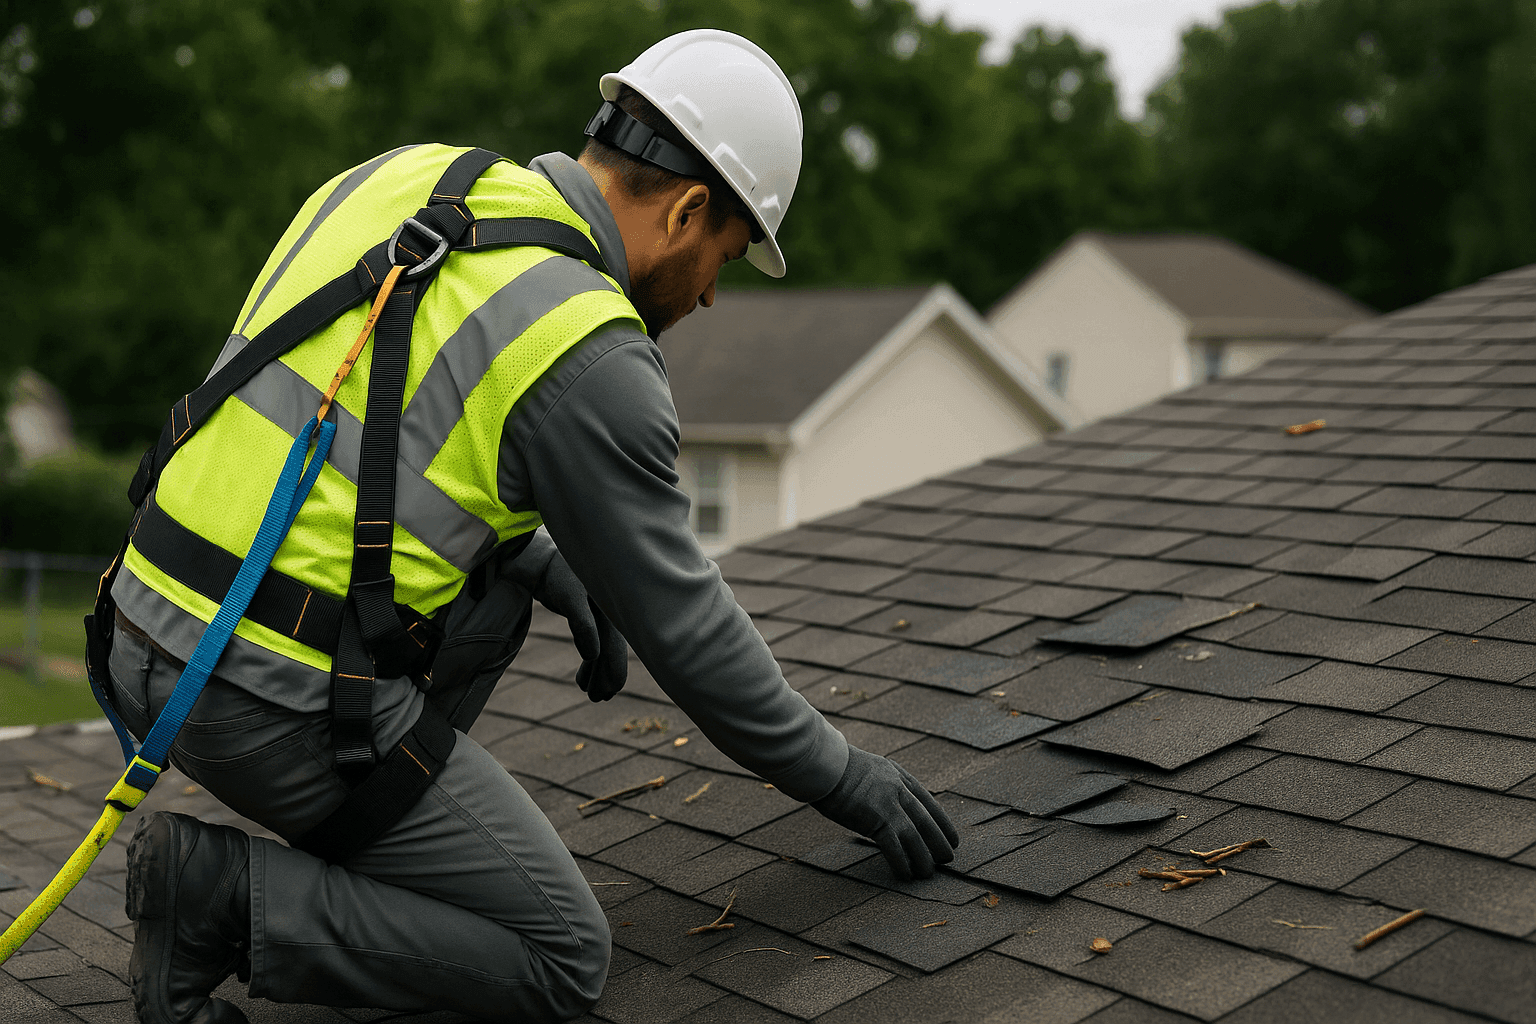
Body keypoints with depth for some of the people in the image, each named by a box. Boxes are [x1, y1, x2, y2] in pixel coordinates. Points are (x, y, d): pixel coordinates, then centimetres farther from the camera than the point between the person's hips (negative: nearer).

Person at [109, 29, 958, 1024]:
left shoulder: (405, 178, 10)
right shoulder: (591, 360, -14)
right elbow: (683, 624, -6)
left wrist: (559, 573, 21)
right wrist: (848, 777, 8)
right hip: (286, 705, -8)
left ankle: (394, 839, 20)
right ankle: (219, 892, -5)